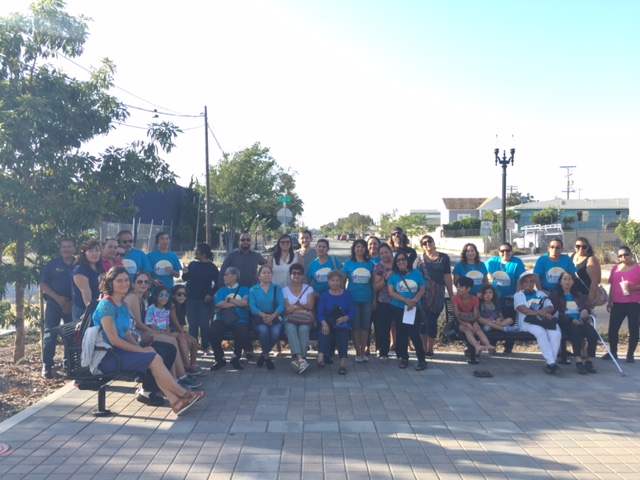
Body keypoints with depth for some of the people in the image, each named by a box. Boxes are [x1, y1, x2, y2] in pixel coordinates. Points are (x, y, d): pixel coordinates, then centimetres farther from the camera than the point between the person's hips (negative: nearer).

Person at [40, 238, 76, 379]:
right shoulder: (52, 264, 3)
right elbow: (43, 284, -1)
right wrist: (58, 297, -13)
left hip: (73, 305, 1)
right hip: (54, 304, -1)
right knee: (50, 335, -3)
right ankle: (47, 366, 3)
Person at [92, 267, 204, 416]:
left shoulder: (123, 305, 13)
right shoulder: (106, 305, -14)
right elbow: (114, 340, -18)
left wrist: (140, 348, -5)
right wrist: (141, 350, -15)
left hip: (118, 351, 8)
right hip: (106, 356, -8)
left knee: (154, 357, -15)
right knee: (154, 359, -19)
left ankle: (175, 401, -22)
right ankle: (183, 394, -8)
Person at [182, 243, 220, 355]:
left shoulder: (211, 267, -5)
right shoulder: (193, 264, 6)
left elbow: (218, 283, -3)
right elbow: (185, 279, 12)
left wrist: (211, 294, -12)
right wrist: (185, 273, -9)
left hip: (204, 300, -4)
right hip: (191, 299, 4)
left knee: (204, 324, 1)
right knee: (192, 324, 6)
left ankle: (206, 347, 10)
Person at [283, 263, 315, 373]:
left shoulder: (308, 289, 13)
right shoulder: (285, 290, 12)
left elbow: (310, 306, -1)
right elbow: (286, 310, -1)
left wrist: (294, 306, -6)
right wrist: (302, 310, -8)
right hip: (290, 320, 0)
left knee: (304, 329, -36)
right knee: (290, 328, -36)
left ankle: (297, 359, -43)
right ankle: (301, 359, -52)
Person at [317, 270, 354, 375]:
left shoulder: (347, 295, 11)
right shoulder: (324, 295, 13)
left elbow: (352, 312, 1)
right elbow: (320, 313, 2)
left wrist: (345, 318, -22)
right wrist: (324, 323, -20)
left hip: (342, 323, 0)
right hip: (327, 324, 0)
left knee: (343, 332, -34)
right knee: (323, 331, -34)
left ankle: (343, 362, -39)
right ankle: (321, 357, -51)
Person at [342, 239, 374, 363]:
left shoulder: (370, 264, 5)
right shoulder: (348, 263, 0)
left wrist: (374, 299, 5)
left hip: (367, 299, 2)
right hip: (353, 299, -2)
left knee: (365, 326, 8)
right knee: (355, 326, 3)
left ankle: (363, 352, 18)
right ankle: (358, 353, 12)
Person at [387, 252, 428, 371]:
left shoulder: (416, 273, 2)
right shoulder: (393, 275, 0)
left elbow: (422, 289, 1)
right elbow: (391, 292, -8)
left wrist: (414, 301, -16)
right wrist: (406, 300, -18)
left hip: (414, 309, -1)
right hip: (398, 309, 1)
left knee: (414, 333, -8)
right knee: (401, 334, 9)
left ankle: (422, 360, 1)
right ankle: (404, 358, 22)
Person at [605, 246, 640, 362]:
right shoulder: (615, 268, 12)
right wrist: (610, 301, 15)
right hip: (618, 303, 4)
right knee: (612, 328, 3)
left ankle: (630, 354, 12)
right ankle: (613, 352, 15)